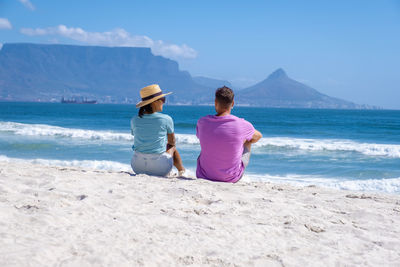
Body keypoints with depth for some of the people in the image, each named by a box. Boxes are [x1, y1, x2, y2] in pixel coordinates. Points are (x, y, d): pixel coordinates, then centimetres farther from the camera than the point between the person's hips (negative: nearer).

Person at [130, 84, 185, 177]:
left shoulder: (134, 120, 0)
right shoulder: (166, 119, -9)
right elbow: (172, 142, 8)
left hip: (138, 168, 3)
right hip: (159, 168, -3)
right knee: (172, 147, 29)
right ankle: (181, 171, 51)